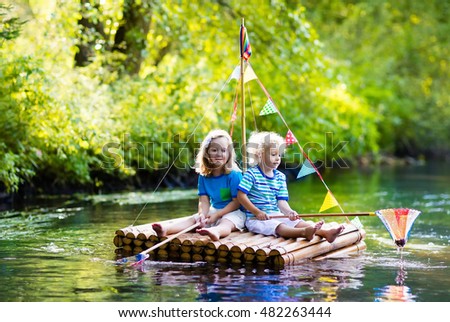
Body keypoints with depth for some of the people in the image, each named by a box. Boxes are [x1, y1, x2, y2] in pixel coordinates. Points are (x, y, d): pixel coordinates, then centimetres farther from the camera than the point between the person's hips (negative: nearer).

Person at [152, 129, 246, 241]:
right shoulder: (204, 176, 4)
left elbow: (237, 202, -14)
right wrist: (202, 214, -22)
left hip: (233, 211, -7)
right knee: (193, 219, -12)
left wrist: (217, 215, -18)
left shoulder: (234, 175, -13)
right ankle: (166, 230, -32)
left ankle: (215, 232, -71)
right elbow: (204, 200, 0)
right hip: (214, 211, 7)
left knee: (225, 223, -37)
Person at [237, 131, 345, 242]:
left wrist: (289, 211, -17)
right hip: (256, 219, -6)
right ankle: (304, 232, -62)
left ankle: (324, 232, -40)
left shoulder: (280, 177, 11)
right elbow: (241, 195, -11)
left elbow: (281, 201, 6)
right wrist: (257, 212, -17)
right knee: (279, 227, -34)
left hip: (276, 216, 6)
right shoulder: (251, 174, -6)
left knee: (300, 223, -18)